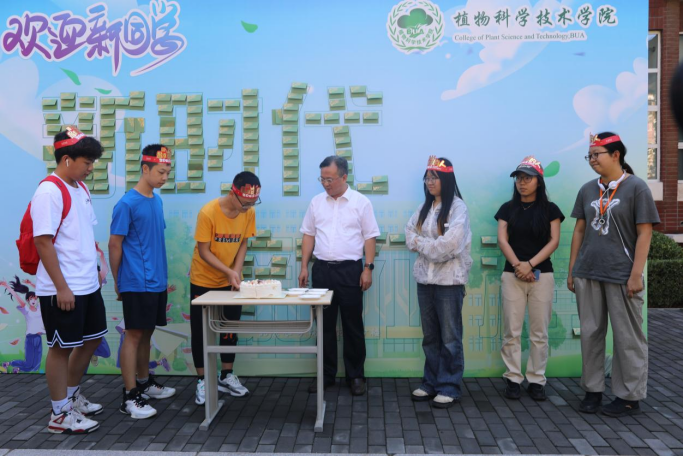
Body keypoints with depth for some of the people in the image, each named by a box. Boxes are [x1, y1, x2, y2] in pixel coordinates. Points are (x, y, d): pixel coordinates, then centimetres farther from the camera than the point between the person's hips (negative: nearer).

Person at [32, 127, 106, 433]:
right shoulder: (49, 192, -17)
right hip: (63, 289, -9)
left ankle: (70, 396, 36)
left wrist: (95, 266, 16)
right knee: (62, 347, 3)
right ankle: (60, 414, 17)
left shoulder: (81, 188, 10)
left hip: (88, 285, 9)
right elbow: (43, 241, -20)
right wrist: (61, 286, -21)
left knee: (92, 339, 18)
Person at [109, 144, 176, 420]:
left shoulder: (157, 201, 10)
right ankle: (130, 396, 6)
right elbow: (115, 245, -10)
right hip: (136, 283, -7)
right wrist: (117, 282, -5)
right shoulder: (127, 204, -13)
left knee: (146, 334, 16)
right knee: (134, 335, -1)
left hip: (156, 282, 7)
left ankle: (145, 383, 29)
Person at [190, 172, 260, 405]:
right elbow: (203, 251, -21)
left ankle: (226, 377, 26)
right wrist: (228, 271, -31)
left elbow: (243, 244, -1)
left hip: (230, 281, 4)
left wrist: (236, 271, -16)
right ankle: (202, 381, 17)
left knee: (231, 329, 11)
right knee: (200, 331, 3)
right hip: (203, 281, -4)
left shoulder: (249, 213, -12)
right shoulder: (208, 212, -25)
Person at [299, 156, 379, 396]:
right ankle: (326, 375, 20)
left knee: (352, 325, 5)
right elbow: (309, 235, 10)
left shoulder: (361, 202, -2)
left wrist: (368, 268, -8)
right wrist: (304, 267, 5)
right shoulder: (317, 202, 7)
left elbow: (370, 237, -2)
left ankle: (356, 376, 17)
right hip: (322, 269, 3)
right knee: (325, 325, 9)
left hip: (350, 270, -3)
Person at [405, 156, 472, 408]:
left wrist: (421, 244, -7)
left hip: (449, 280, -6)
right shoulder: (424, 207, 13)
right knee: (430, 335, 13)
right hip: (425, 278, 6)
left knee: (450, 337, 2)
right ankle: (431, 382, 24)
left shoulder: (458, 207, -8)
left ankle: (449, 387, 11)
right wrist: (431, 245, -11)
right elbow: (410, 235, 7)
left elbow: (450, 244, -19)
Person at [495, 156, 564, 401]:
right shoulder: (508, 208, 8)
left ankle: (536, 381, 12)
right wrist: (517, 265, -14)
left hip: (542, 275, -1)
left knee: (539, 332, 3)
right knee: (511, 331, 1)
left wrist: (530, 264, -14)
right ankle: (513, 379, 10)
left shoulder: (550, 209, 5)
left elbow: (554, 241, -3)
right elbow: (502, 240, 0)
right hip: (512, 275, 1)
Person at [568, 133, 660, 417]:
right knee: (590, 333, 9)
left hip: (621, 275, -4)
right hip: (587, 274, 5)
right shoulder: (587, 190, 10)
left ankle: (630, 396, 17)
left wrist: (636, 275, -12)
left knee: (627, 337, 4)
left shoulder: (636, 187, -4)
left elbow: (644, 234, -7)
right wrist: (572, 270, 10)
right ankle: (592, 389, 22)